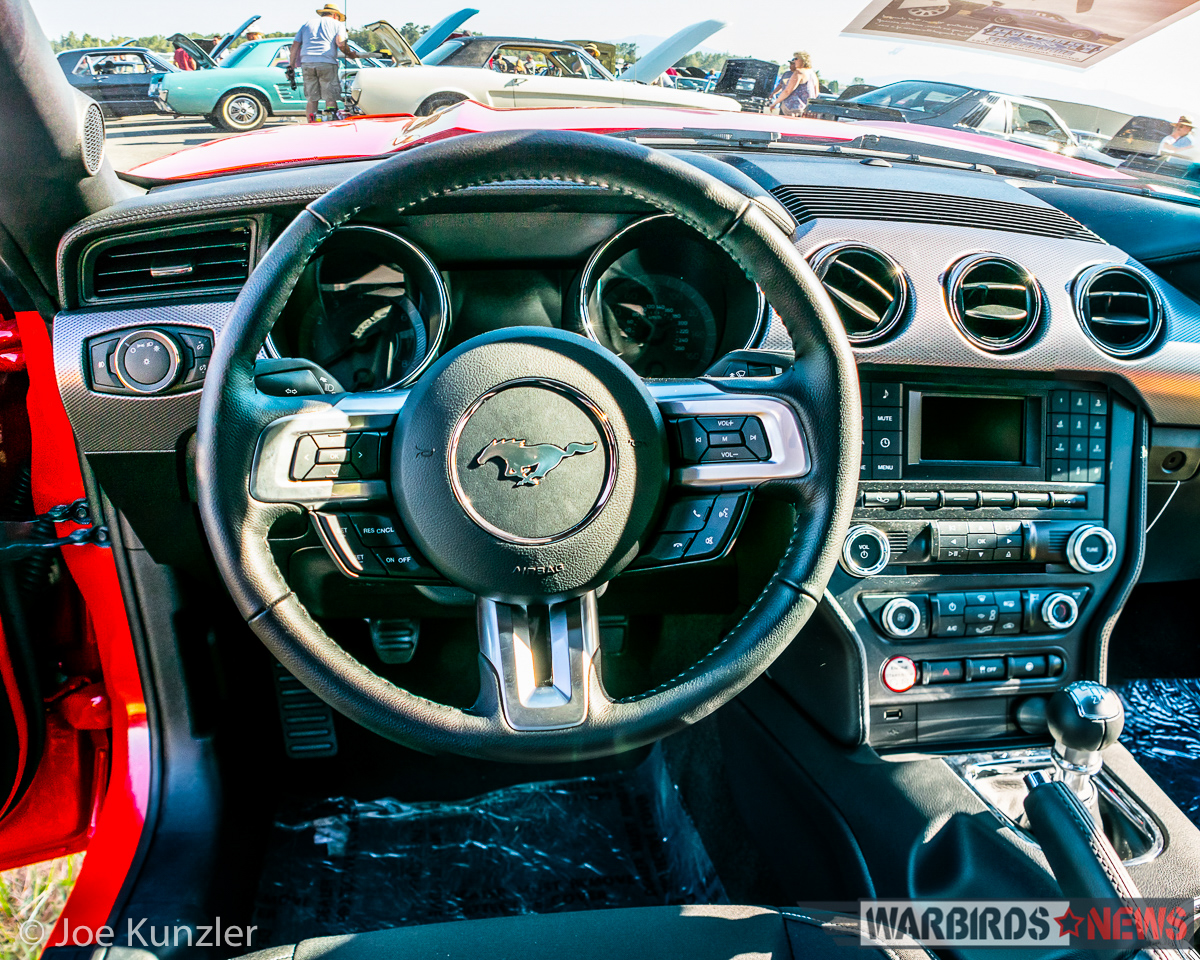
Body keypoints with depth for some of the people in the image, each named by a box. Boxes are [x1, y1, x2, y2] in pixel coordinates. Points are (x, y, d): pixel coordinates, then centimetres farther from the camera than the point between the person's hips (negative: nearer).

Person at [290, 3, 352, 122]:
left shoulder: (307, 24, 26)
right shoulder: (337, 24, 14)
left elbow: (295, 45, 18)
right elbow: (340, 43, -6)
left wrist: (291, 67, 17)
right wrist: (350, 54, 10)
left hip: (307, 63, 4)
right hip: (327, 63, -4)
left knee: (312, 99, 7)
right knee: (331, 97, 0)